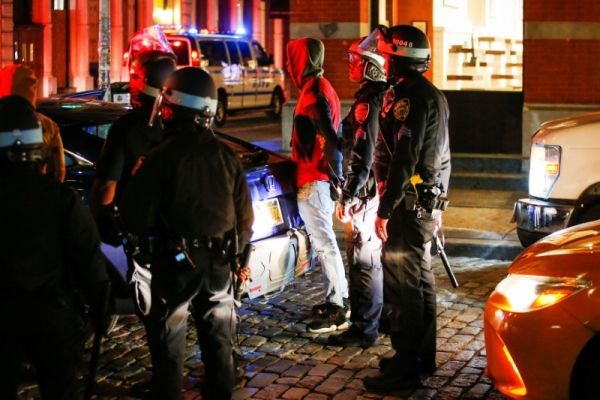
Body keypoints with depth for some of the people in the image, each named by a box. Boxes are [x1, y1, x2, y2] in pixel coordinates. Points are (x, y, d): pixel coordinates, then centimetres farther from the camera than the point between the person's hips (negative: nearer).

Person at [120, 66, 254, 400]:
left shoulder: (163, 157, -16)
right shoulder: (227, 156, 0)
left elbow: (137, 219, -13)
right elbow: (244, 219, 5)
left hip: (176, 261, -5)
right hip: (218, 261, 5)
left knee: (168, 347, 6)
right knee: (218, 342, 16)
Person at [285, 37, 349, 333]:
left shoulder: (313, 92, -17)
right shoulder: (322, 87, 14)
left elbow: (329, 138, -24)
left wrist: (335, 174, -22)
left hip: (313, 179, -10)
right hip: (319, 177, 10)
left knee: (324, 242, -7)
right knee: (324, 240, 16)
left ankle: (337, 311, -4)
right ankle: (336, 299, 24)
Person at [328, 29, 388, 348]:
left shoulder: (368, 101, -18)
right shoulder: (386, 96, 11)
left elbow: (361, 156, -22)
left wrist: (347, 197, -19)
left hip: (367, 191, -10)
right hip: (383, 190, 10)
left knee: (363, 261, -4)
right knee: (377, 257, 18)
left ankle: (364, 328, 2)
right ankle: (381, 316, 29)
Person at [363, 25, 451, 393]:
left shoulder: (411, 97, -16)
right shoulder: (432, 94, 15)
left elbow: (403, 159, -22)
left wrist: (385, 209, -20)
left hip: (410, 201, -10)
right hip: (429, 200, 10)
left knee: (403, 284, -7)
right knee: (421, 279, 16)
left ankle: (405, 367, -3)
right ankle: (423, 356, 27)